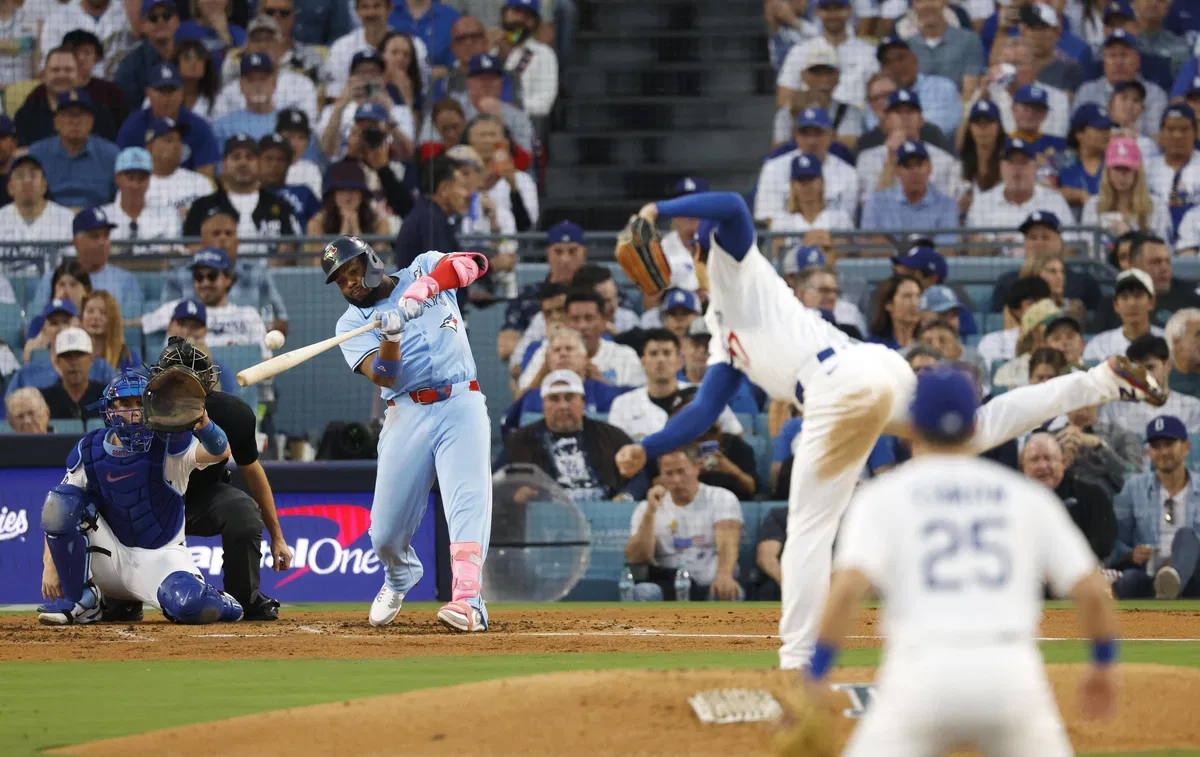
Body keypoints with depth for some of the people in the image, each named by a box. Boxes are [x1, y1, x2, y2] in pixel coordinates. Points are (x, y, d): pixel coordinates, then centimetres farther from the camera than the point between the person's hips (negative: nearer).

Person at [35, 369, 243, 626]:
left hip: (159, 557, -3)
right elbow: (57, 513, 0)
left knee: (188, 604, -35)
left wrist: (204, 426, -52)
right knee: (61, 500, -21)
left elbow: (220, 452, -30)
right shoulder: (88, 453, -4)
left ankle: (221, 604, 7)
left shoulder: (168, 446, -12)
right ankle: (81, 602, -10)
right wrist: (50, 565, -10)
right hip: (110, 555, 3)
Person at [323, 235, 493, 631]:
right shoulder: (351, 324, 10)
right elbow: (383, 376, -8)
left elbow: (473, 263, -11)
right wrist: (391, 336, -27)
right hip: (408, 415, 2)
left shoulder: (423, 269, 11)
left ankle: (468, 600, -34)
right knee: (386, 534, -1)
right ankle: (400, 576, 33)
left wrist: (424, 288, -24)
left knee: (468, 501, -22)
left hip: (461, 405, -2)